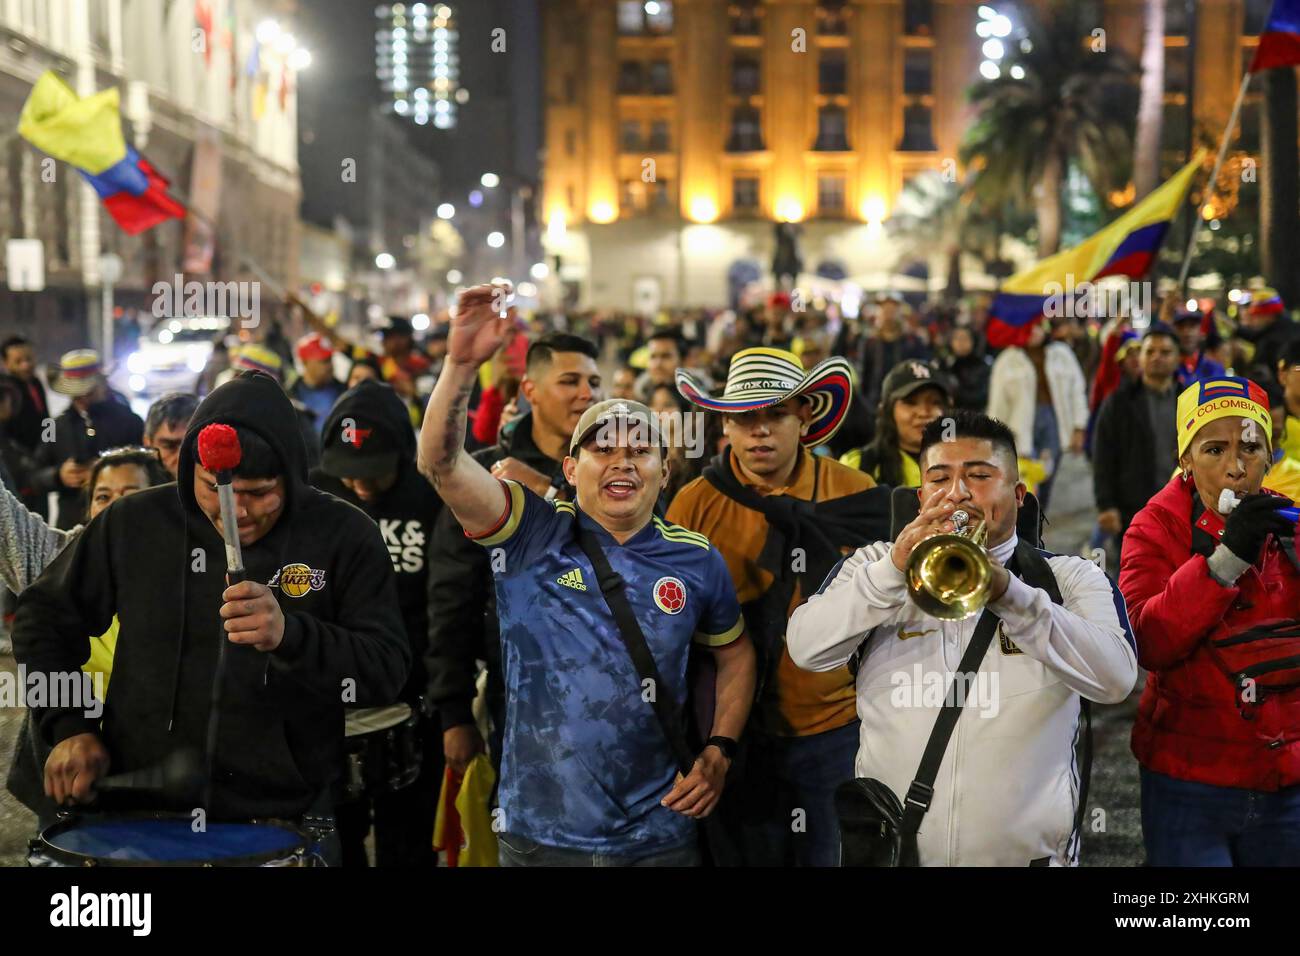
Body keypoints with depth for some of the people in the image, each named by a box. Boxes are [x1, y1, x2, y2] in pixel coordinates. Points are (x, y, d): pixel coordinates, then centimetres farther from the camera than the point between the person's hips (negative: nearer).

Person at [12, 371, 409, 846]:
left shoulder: (345, 537, -8)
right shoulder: (135, 523, -3)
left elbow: (387, 670, -14)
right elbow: (46, 616, 11)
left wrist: (289, 634, -31)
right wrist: (68, 728, -1)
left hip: (284, 808, -1)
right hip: (138, 802, 2)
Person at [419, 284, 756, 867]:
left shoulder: (697, 561, 1)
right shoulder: (533, 536, -5)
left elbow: (735, 655, 16)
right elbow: (441, 463, -18)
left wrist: (719, 752, 4)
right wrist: (462, 365, -30)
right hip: (538, 833, -1)